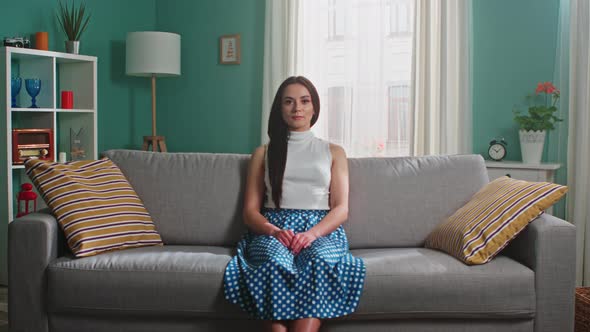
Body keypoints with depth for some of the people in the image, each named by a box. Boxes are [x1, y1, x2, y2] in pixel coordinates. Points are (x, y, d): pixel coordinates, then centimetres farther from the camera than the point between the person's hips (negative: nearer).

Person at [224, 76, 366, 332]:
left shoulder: (333, 152, 19)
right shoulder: (264, 153, 19)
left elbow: (341, 209, 8)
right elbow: (250, 210, 12)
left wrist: (312, 234, -13)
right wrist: (274, 231, -11)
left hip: (322, 230, 0)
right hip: (273, 230, 0)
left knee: (323, 263, -37)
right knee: (275, 263, -37)